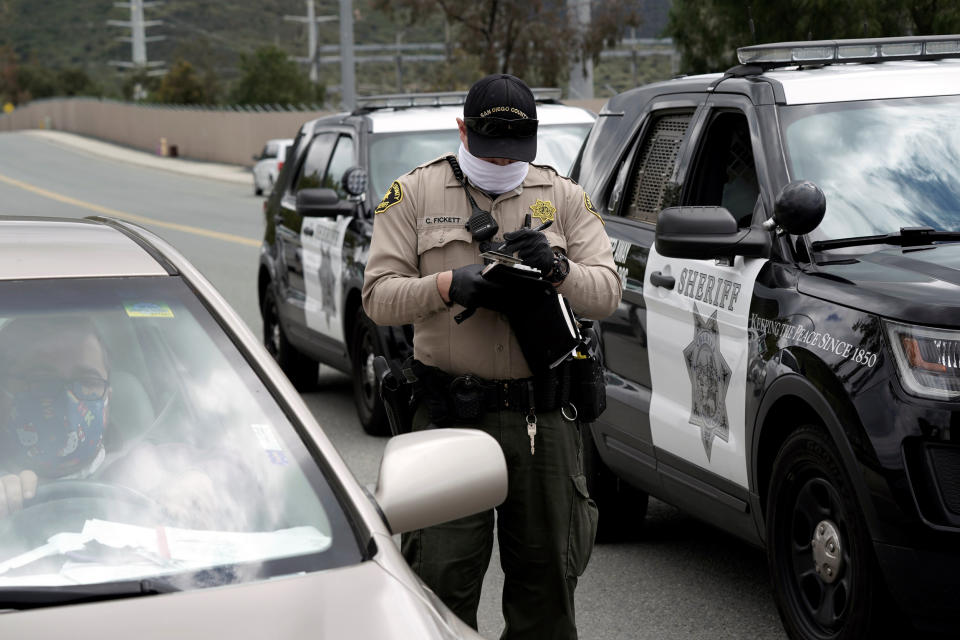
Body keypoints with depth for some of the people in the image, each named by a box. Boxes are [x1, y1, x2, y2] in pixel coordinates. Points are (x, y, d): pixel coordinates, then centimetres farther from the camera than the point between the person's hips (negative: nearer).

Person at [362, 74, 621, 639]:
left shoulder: (563, 196, 10)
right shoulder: (415, 193, 5)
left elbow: (608, 292, 4)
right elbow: (379, 296, 0)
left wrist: (557, 267, -16)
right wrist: (447, 285, -17)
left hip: (544, 418, 2)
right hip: (451, 415, -2)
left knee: (547, 575, 9)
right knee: (444, 576, -4)